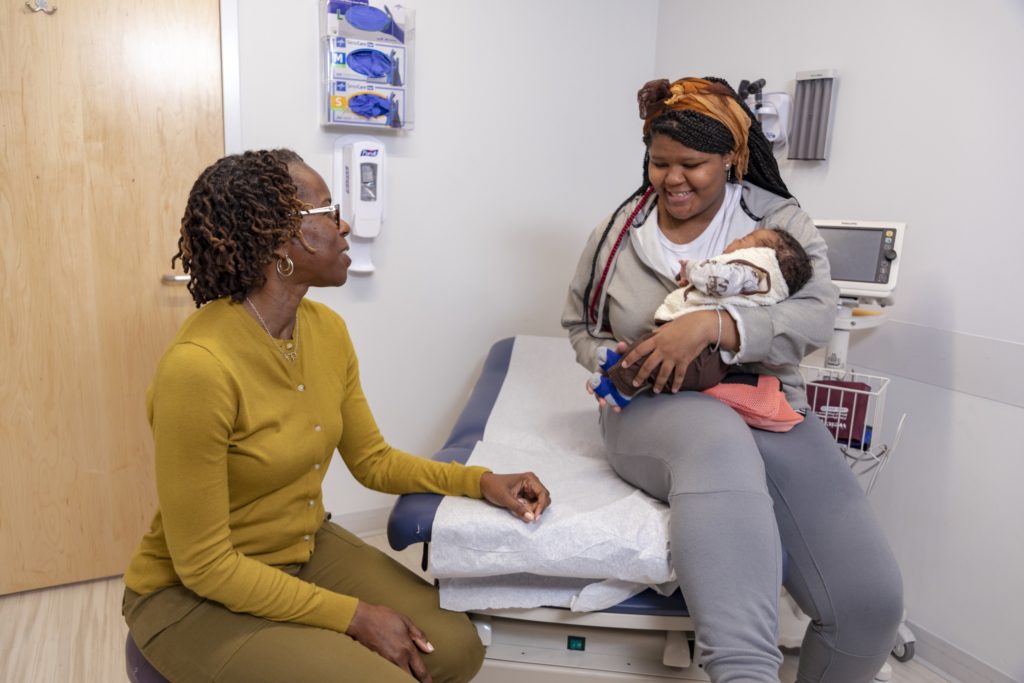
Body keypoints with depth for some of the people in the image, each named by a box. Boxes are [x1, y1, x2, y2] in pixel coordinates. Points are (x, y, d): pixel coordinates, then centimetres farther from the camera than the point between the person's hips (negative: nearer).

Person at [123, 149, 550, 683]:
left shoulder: (327, 329, -6)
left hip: (308, 549, 6)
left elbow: (372, 459, 5)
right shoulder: (197, 369, -29)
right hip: (195, 596, -6)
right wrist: (353, 616, -19)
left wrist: (480, 480, -7)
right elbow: (205, 565, -22)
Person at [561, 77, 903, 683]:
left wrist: (712, 325, -27)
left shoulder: (780, 221, 5)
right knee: (719, 439, -42)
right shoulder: (618, 231, 9)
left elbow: (816, 316, -11)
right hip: (654, 413, -1)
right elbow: (579, 322, 18)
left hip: (768, 412, 2)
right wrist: (612, 360, -5)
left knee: (872, 599, -17)